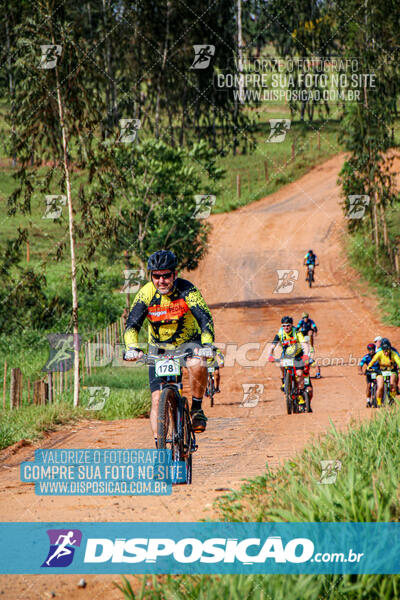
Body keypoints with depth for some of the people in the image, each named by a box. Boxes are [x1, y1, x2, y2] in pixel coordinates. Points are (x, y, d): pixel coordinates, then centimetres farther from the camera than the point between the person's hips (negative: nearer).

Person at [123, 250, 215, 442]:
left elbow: (205, 318, -31)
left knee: (197, 365, -36)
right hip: (159, 348, 2)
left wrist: (207, 345, -48)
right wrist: (131, 348, -44)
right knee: (157, 400, -10)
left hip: (189, 342, -2)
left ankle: (197, 409, -12)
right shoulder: (146, 293, -18)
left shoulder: (186, 290, -22)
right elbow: (132, 324, -24)